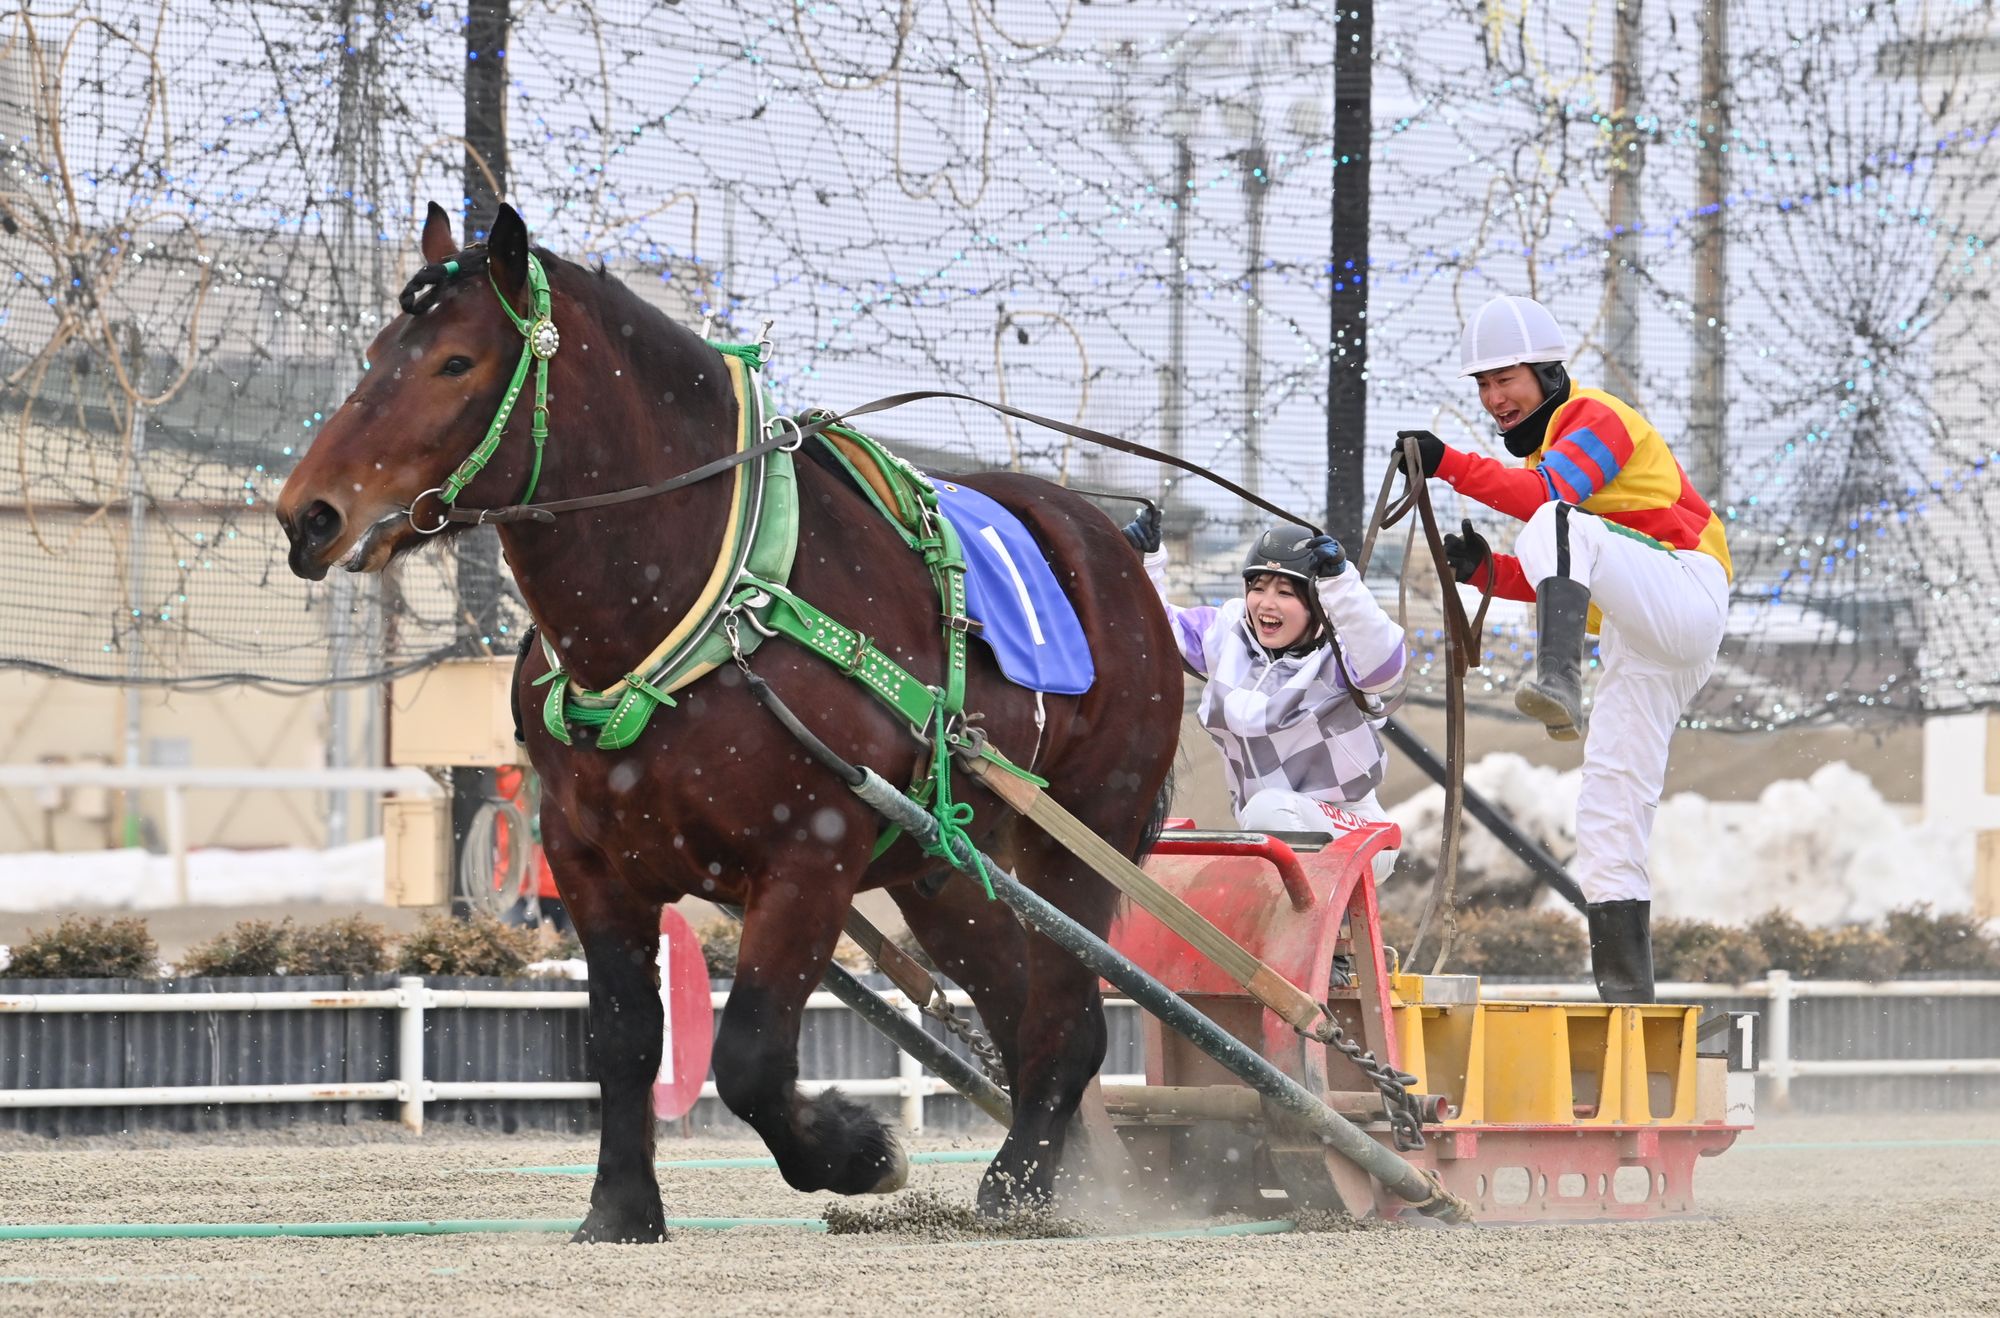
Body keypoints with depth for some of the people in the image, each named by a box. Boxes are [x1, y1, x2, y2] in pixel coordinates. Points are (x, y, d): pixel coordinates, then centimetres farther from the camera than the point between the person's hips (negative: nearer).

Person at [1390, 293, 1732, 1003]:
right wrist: (1485, 571, 6)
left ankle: (1559, 683, -56)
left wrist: (1450, 464, -29)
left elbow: (1550, 493, -23)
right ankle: (1626, 993, 1)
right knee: (1608, 820, 3)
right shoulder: (1542, 454, 28)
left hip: (1686, 594, -10)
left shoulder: (1595, 417, -1)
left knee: (1563, 522, -34)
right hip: (1637, 646, 10)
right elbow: (1560, 586, 24)